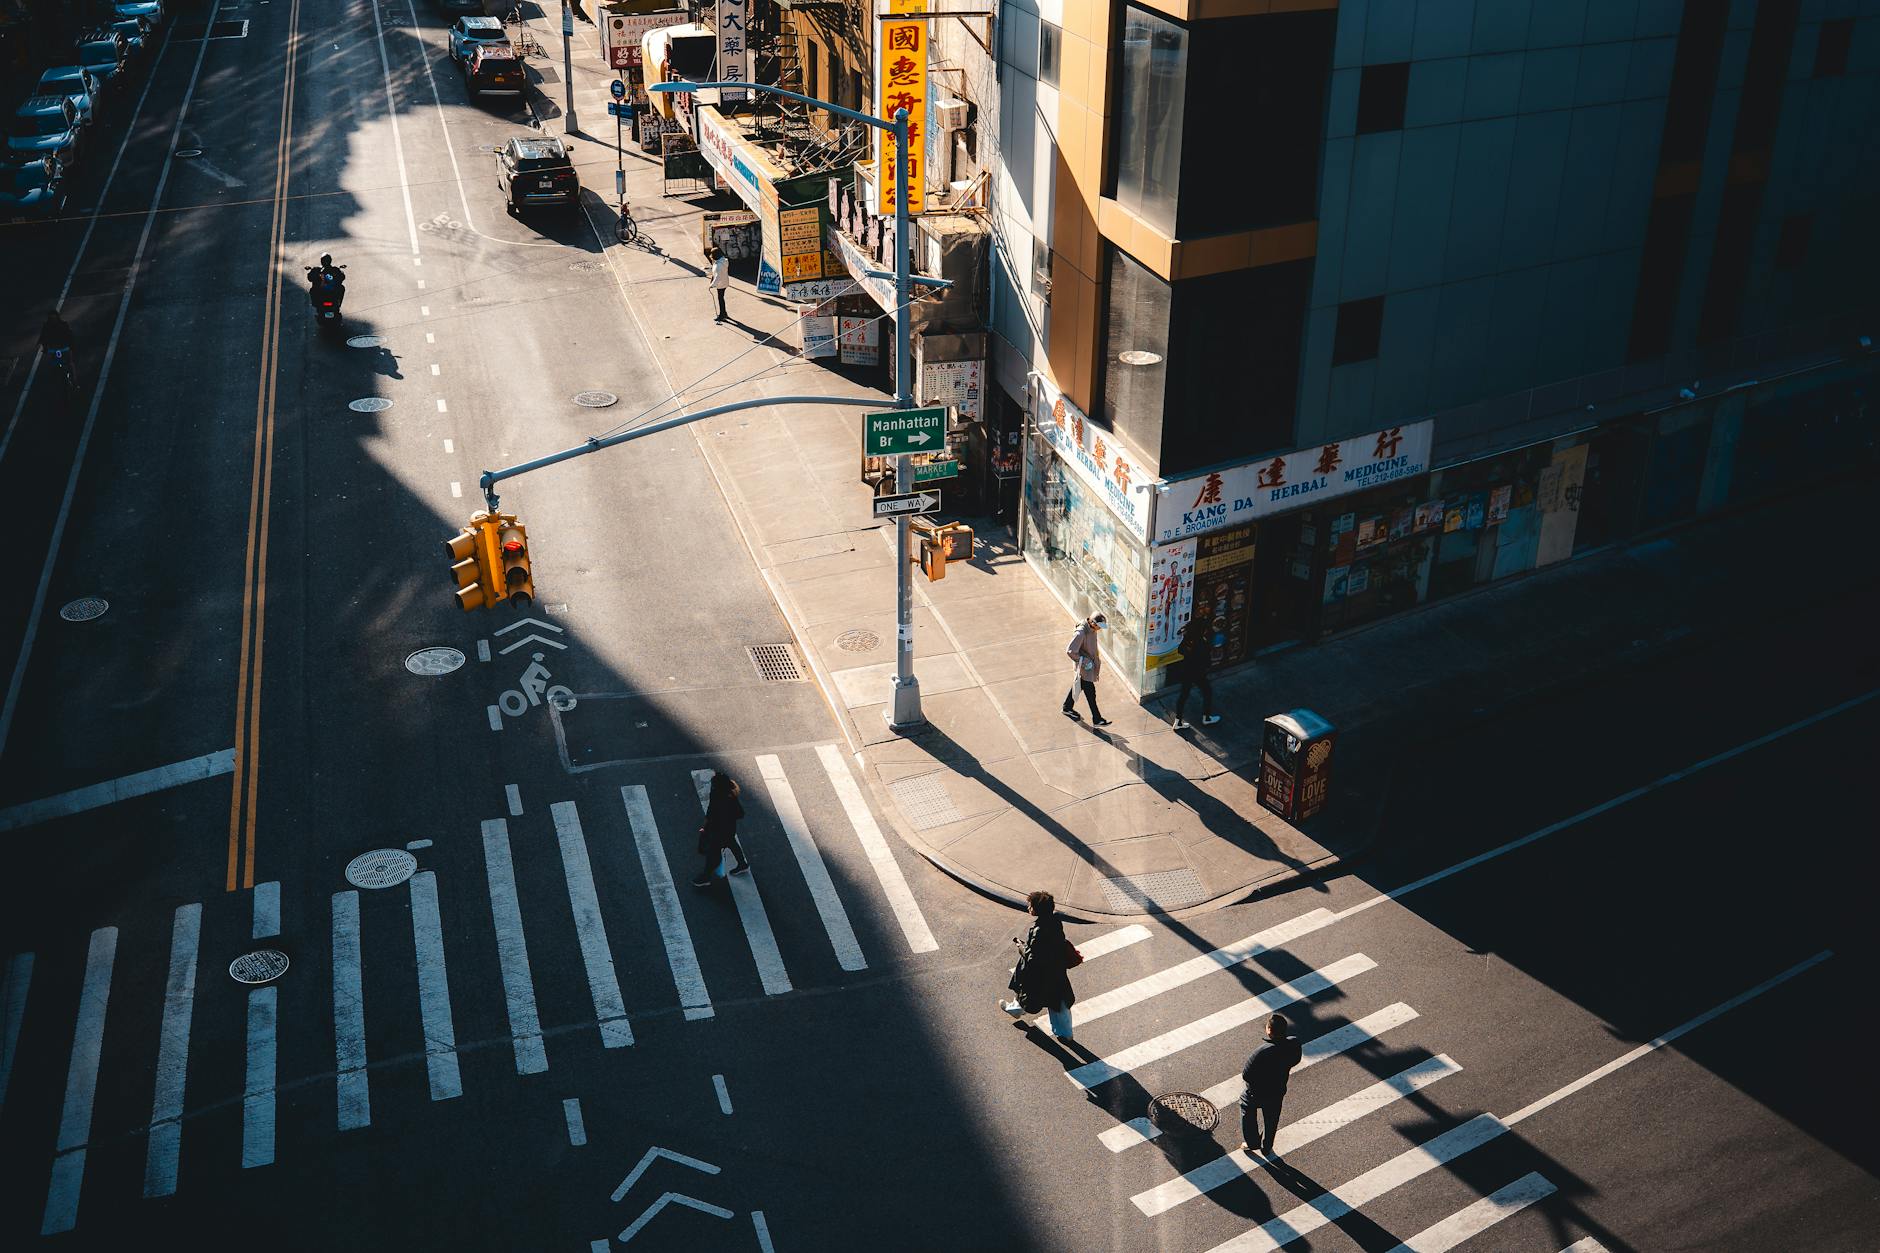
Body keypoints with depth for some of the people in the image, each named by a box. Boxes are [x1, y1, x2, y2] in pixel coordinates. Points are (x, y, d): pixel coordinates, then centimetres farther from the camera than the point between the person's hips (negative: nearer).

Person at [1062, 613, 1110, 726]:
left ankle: (1067, 708, 44)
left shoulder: (1092, 629, -5)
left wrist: (1096, 660, 17)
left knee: (1077, 686, 25)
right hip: (1084, 668, -9)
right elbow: (1070, 651, -30)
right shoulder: (1081, 633, -32)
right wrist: (1083, 662, -23)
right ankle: (1097, 720, 14)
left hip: (1090, 664, 9)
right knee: (1090, 693, 2)